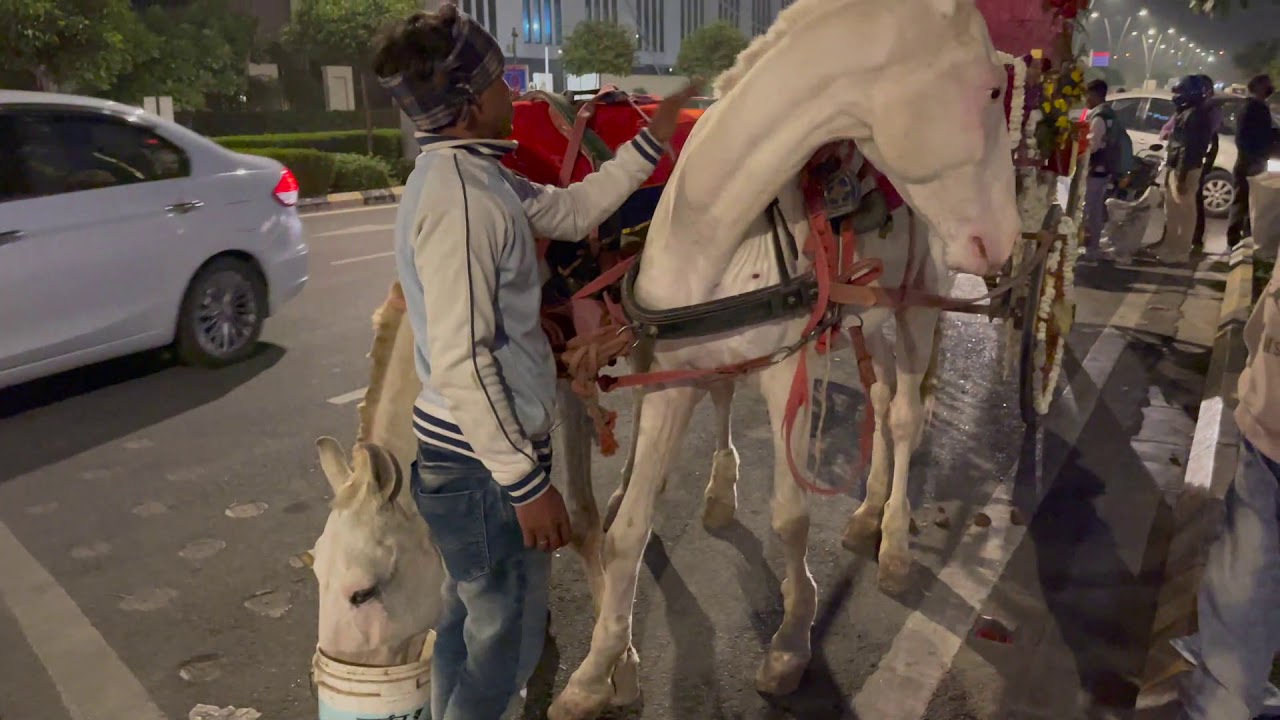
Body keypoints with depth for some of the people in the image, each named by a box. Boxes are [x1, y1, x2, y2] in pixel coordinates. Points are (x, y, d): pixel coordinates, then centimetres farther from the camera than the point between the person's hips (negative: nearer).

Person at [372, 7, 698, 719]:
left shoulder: (471, 174, 7)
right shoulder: (459, 199, -23)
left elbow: (573, 210, 17)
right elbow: (462, 363, -26)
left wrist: (651, 143, 16)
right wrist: (528, 484, -22)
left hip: (474, 455, 10)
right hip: (484, 467, -10)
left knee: (471, 617, 25)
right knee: (508, 636, 10)